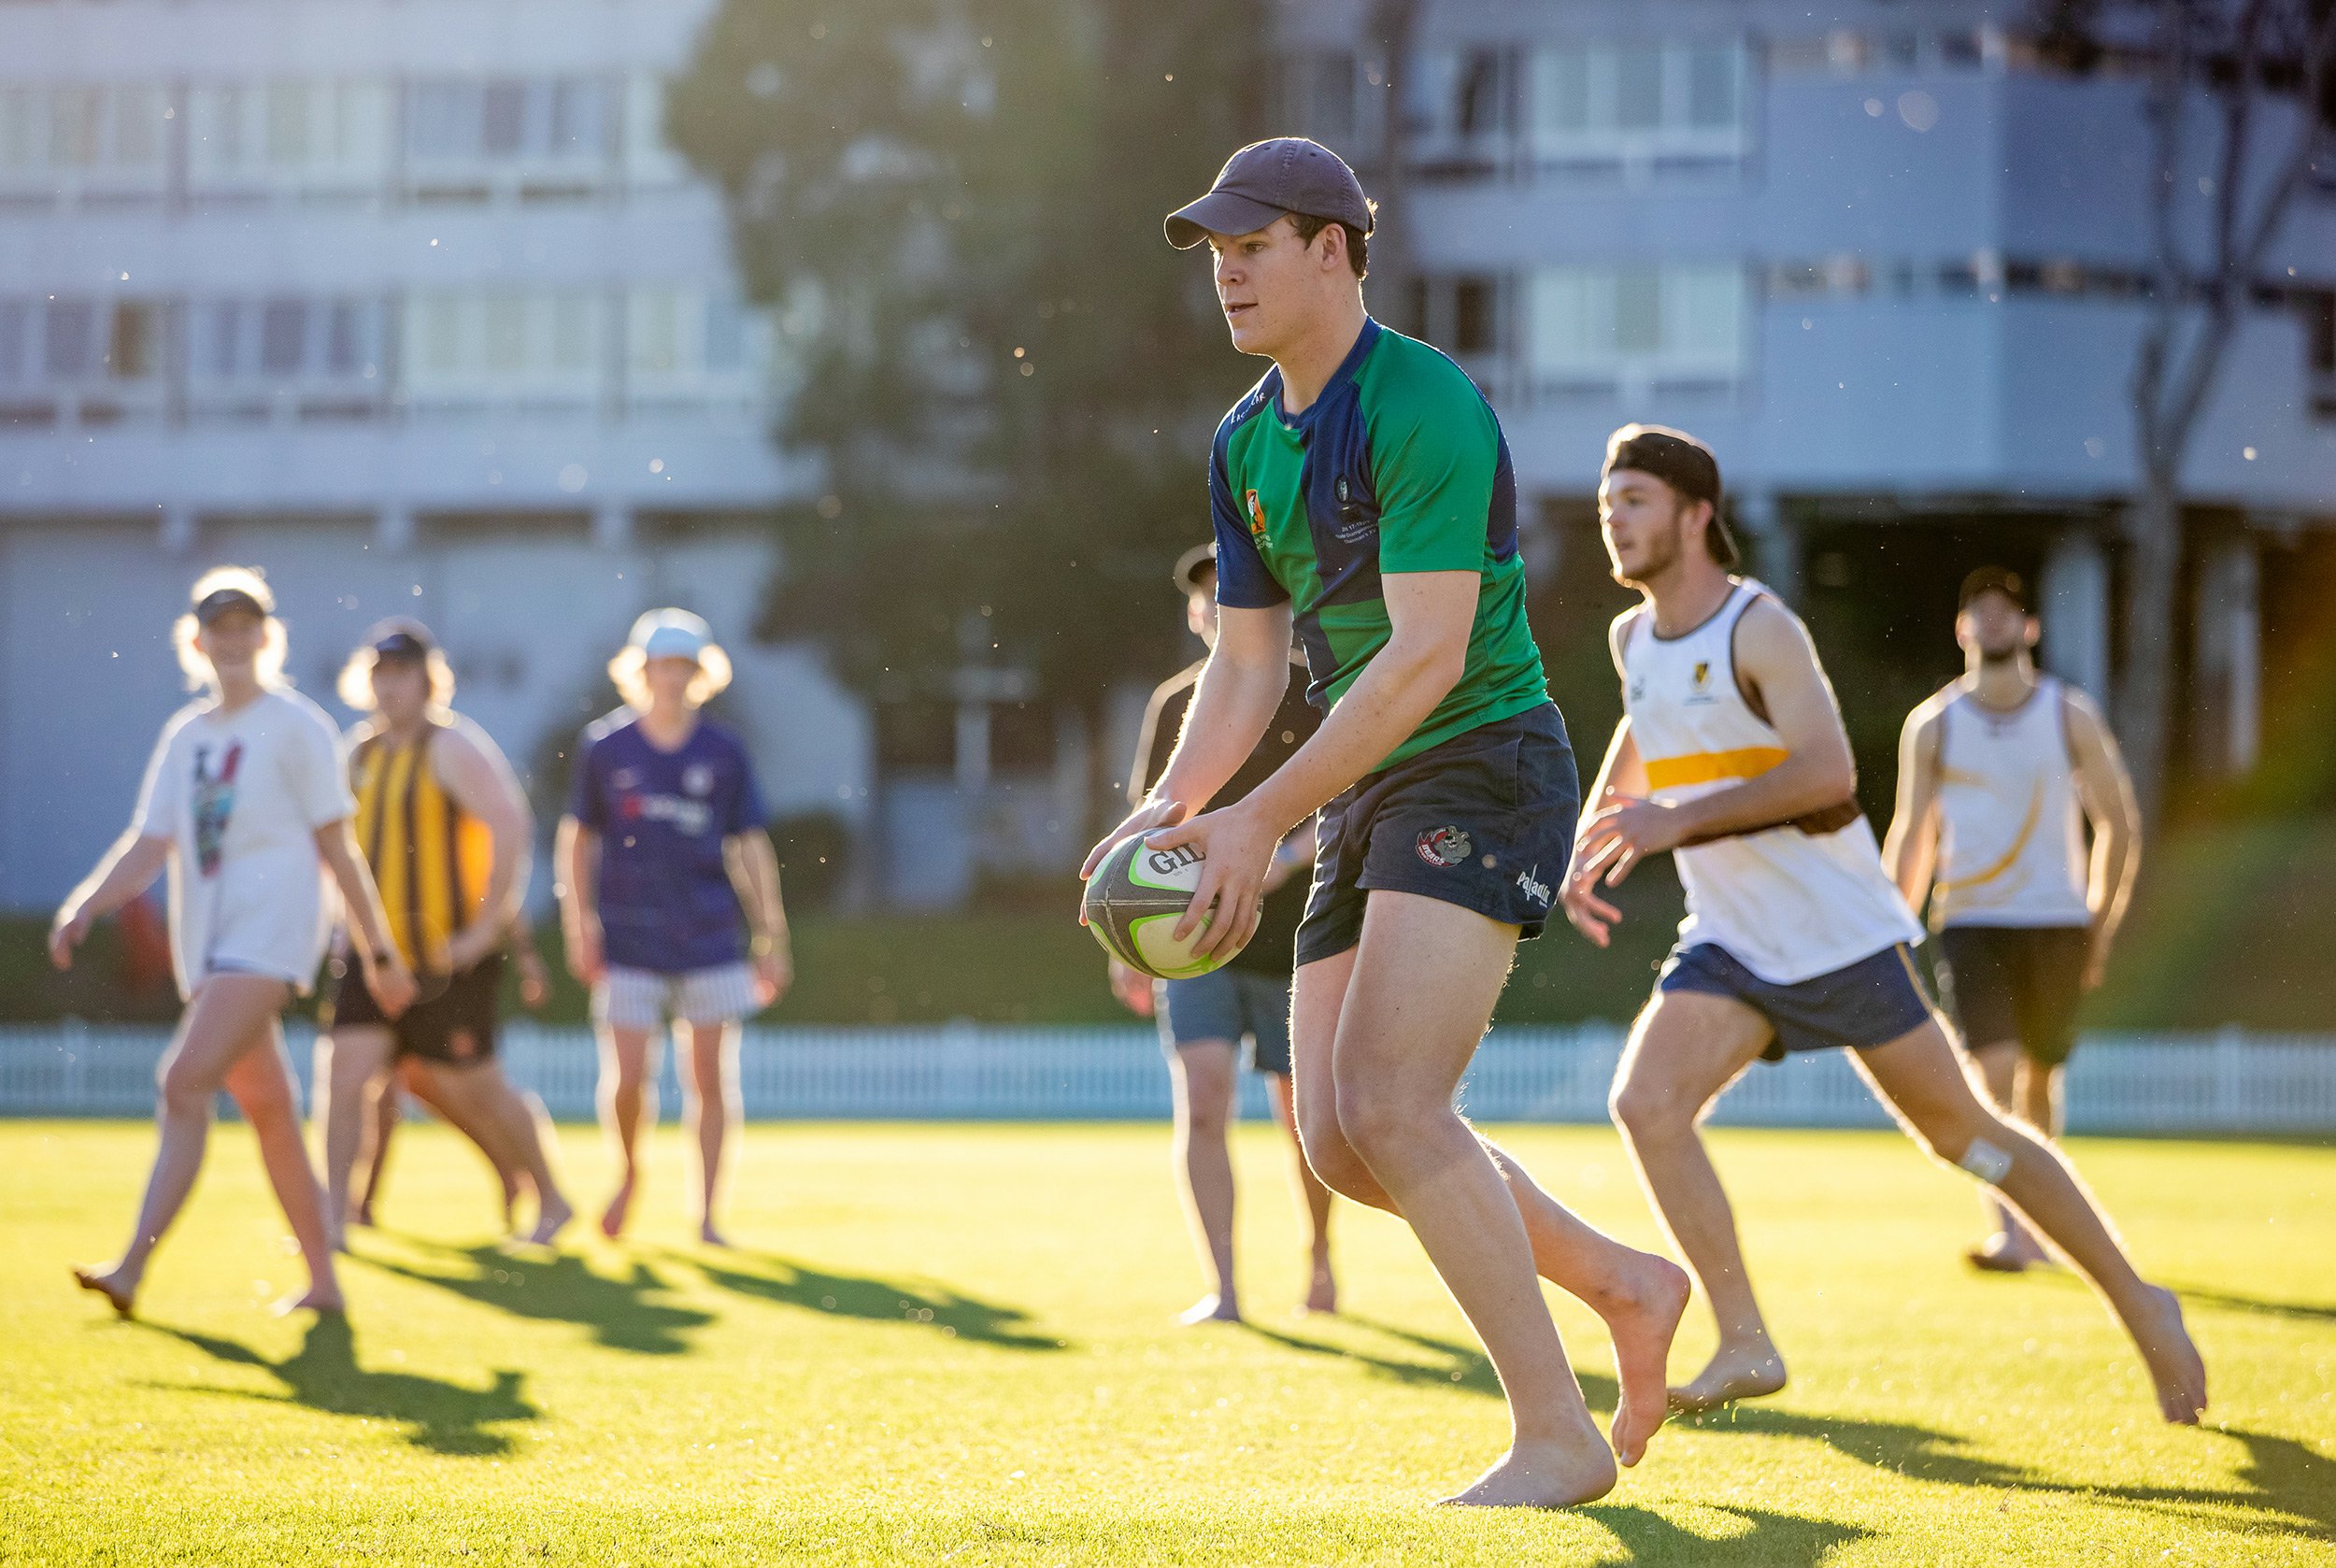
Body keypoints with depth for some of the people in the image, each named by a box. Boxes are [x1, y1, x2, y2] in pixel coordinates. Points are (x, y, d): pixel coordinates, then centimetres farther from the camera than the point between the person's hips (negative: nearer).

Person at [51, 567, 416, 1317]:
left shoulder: (297, 727, -1)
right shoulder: (184, 735, 16)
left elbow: (336, 848, -1)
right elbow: (149, 843, 11)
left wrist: (380, 954, 1)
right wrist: (84, 905, -7)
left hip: (270, 935, -7)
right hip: (204, 946, 7)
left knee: (186, 1082, -19)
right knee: (267, 1107, 9)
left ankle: (133, 1265, -26)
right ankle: (322, 1280, 16)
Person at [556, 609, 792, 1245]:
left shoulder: (723, 753, 3)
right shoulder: (605, 747, 2)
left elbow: (752, 848, 7)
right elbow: (578, 839, 8)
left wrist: (771, 939, 4)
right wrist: (579, 927, 0)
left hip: (708, 939, 1)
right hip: (629, 943, -1)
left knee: (710, 1077, 0)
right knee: (627, 1078, -5)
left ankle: (706, 1214, 7)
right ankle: (630, 1172, 25)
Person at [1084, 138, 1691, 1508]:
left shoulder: (1424, 407, -17)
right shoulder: (1245, 443, 11)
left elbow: (1428, 653, -23)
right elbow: (1250, 665, 14)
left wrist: (1261, 821, -25)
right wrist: (1170, 810, -5)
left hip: (1483, 767, -9)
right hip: (1366, 798, 9)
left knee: (1388, 1101, -20)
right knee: (1340, 1142, 4)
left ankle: (1557, 1436, -12)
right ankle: (1627, 1283, 22)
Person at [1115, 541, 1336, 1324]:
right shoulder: (1173, 706, 7)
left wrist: (1288, 855, -28)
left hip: (1294, 944, -1)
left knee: (1303, 1118, 8)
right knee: (1202, 1104, -16)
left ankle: (1319, 1255, 36)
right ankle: (1221, 1291, -15)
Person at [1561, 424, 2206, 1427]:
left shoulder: (1758, 628, -16)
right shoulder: (1633, 638, 7)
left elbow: (1827, 772, -29)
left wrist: (1678, 820, -31)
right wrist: (1592, 839, 15)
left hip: (1842, 933, -6)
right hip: (1730, 949, 6)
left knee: (1962, 1133, 2)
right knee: (1646, 1101, -19)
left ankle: (2139, 1306, 19)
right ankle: (1744, 1345, -16)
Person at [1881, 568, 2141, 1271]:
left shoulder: (2071, 716, 3)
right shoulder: (1931, 726, 4)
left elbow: (2119, 825, 10)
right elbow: (1911, 837, 12)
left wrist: (2101, 929, 7)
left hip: (2056, 923, 1)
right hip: (1969, 923, -1)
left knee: (2039, 1076, 6)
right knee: (1994, 1071, -17)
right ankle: (2008, 1231, -20)